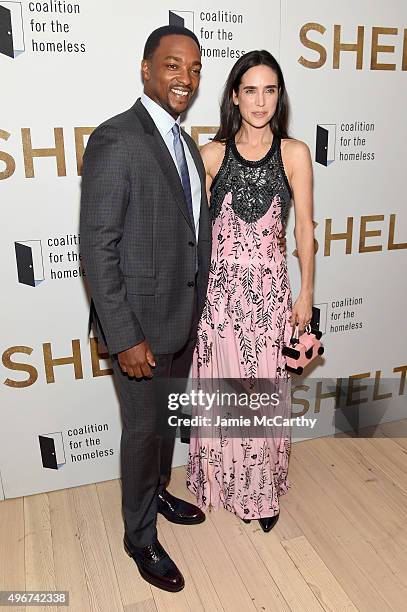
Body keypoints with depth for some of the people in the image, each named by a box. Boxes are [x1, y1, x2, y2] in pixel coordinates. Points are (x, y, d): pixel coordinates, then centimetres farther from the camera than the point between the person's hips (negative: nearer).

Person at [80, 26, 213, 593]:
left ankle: (157, 492, 49)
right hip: (141, 320, -7)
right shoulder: (115, 140, -17)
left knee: (169, 417, 23)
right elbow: (97, 247, -20)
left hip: (184, 316, 8)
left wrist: (196, 307, 13)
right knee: (144, 428, 9)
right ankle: (141, 536, 33)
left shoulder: (187, 144, 10)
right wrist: (125, 338, -21)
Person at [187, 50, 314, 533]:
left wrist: (306, 294, 2)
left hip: (269, 285, 0)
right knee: (221, 388, 11)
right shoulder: (212, 154, 1)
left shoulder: (294, 153, 0)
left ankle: (263, 489, 31)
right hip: (218, 285, 1)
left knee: (265, 391, 9)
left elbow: (304, 227, 2)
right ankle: (223, 483, 34)